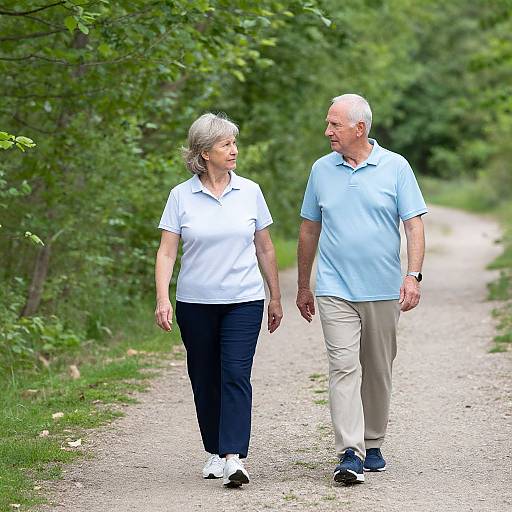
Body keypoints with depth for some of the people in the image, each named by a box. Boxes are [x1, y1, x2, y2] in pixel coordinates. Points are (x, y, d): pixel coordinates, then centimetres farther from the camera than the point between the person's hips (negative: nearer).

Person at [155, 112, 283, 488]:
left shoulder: (249, 192, 4)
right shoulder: (181, 196, 0)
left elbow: (265, 249, 11)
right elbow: (167, 252, -2)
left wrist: (276, 298, 13)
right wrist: (163, 298, -14)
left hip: (243, 301, 0)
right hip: (195, 303, 1)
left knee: (236, 376, -13)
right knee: (205, 381, 8)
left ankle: (234, 458, -18)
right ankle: (215, 451, 23)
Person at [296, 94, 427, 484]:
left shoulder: (396, 167, 0)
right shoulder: (322, 170, 6)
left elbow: (414, 225, -3)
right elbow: (309, 230, 13)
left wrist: (413, 275, -16)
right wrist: (304, 287, 15)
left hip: (384, 290, 0)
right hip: (335, 290, 0)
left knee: (378, 371, 9)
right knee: (344, 367, -11)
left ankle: (373, 445, 24)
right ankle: (349, 454, -16)